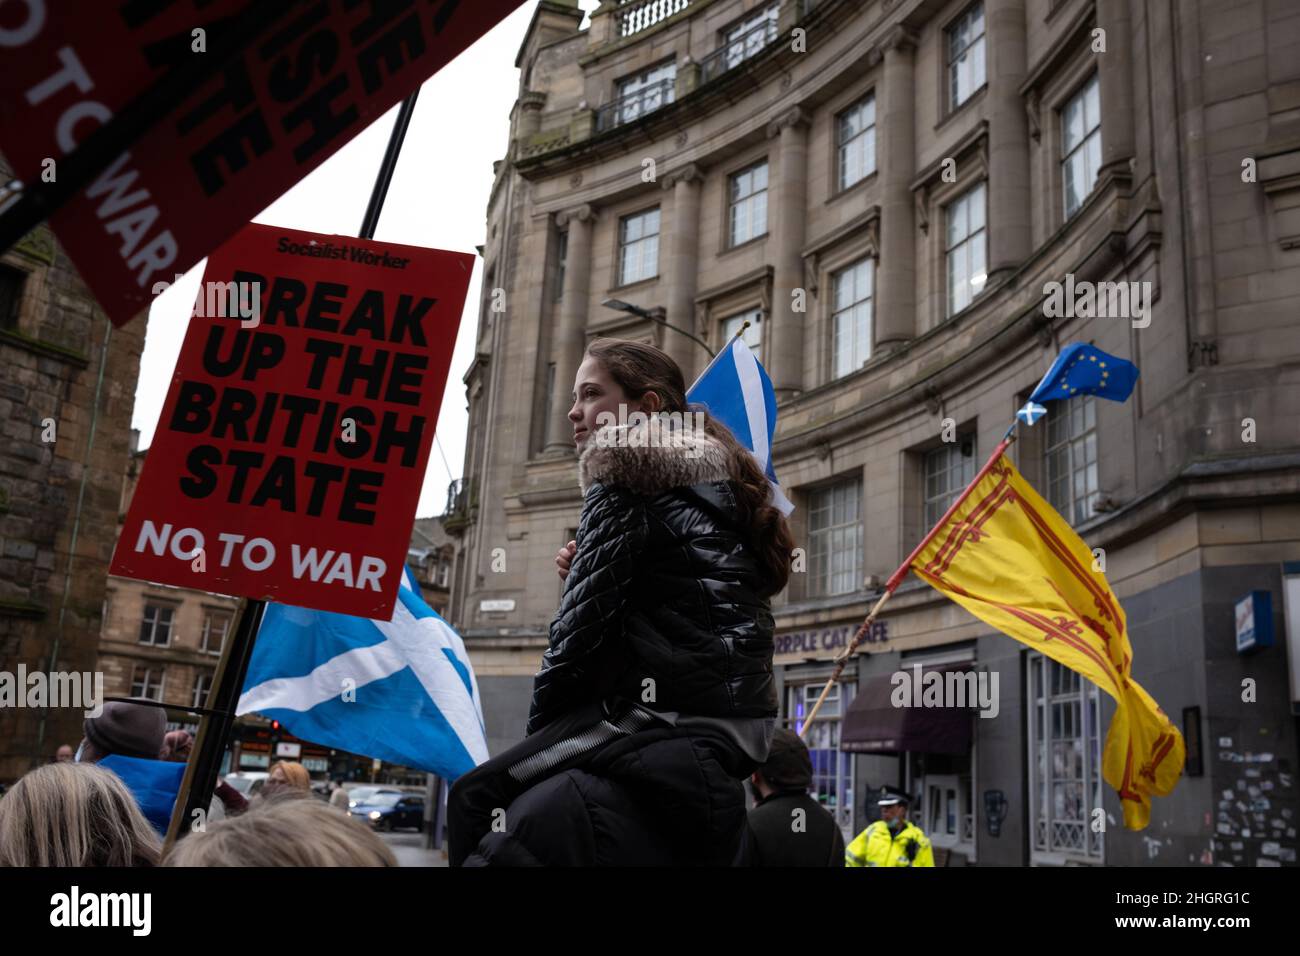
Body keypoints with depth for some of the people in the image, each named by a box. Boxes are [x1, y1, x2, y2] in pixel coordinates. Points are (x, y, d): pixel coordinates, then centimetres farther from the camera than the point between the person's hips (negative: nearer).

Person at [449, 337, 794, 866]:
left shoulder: (627, 478, -6)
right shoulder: (719, 486, 20)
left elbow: (581, 627, -12)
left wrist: (538, 729, 1)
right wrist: (586, 572, 10)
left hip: (662, 723, -9)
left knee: (477, 799, -3)